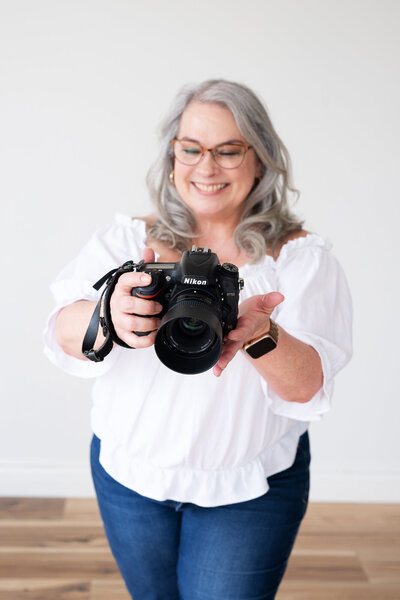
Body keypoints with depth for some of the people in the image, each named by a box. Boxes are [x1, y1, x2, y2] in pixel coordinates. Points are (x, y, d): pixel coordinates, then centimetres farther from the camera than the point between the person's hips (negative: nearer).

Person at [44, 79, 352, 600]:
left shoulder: (301, 257, -6)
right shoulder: (130, 239, -1)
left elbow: (307, 388, -17)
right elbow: (65, 336, -16)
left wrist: (259, 334, -39)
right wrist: (112, 318, -40)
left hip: (250, 488, -2)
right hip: (130, 473, 3)